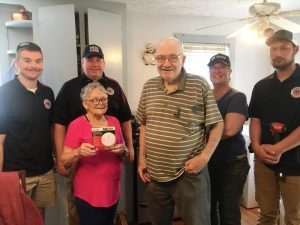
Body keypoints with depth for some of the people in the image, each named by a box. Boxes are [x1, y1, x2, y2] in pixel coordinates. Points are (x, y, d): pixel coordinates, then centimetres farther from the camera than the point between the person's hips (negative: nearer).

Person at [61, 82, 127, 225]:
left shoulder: (114, 121, 3)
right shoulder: (76, 125, -11)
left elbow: (124, 152, 11)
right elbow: (65, 161, -10)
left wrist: (122, 151, -11)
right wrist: (78, 152, -28)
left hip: (112, 190, 5)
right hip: (89, 194, -5)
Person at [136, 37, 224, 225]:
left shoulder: (200, 85, -9)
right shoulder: (149, 87, 4)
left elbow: (217, 124, -4)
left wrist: (204, 157, -14)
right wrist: (142, 158, 7)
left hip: (189, 174, -4)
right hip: (154, 174, 5)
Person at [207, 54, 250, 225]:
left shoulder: (237, 97, -9)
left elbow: (229, 129, -23)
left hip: (232, 164, -5)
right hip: (208, 162, 5)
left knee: (228, 211, 7)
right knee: (208, 208, 18)